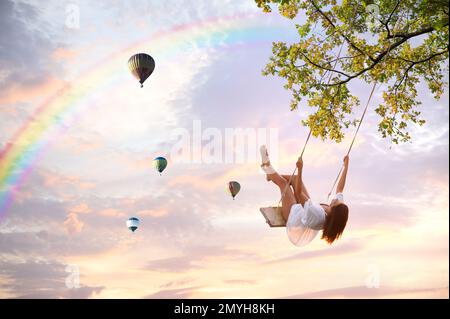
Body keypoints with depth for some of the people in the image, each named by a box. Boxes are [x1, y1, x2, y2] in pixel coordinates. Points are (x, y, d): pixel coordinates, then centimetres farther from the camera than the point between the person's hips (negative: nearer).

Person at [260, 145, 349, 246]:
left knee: (283, 182, 1)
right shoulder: (337, 213, -30)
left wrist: (300, 169, -55)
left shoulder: (317, 214, -48)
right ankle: (270, 173, 35)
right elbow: (340, 189, -17)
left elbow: (299, 193, -51)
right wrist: (346, 166, -13)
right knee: (295, 178, 10)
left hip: (292, 214, -6)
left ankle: (267, 166, 30)